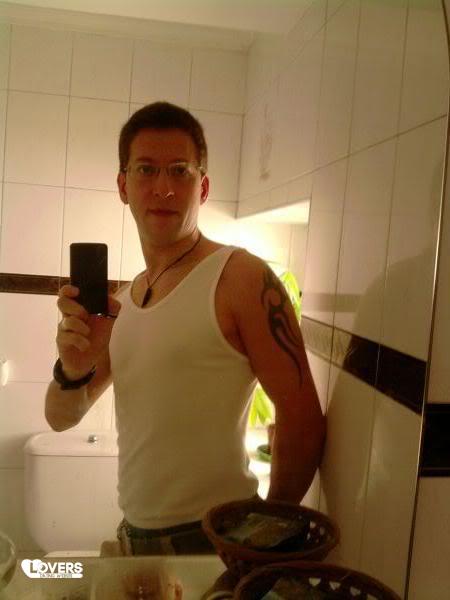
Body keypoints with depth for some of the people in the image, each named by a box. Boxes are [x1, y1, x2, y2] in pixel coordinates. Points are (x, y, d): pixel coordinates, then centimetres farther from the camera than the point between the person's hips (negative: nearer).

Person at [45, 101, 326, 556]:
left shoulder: (242, 279, -17)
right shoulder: (123, 299, 4)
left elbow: (302, 420, -18)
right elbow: (61, 419, 7)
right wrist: (73, 369, -15)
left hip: (213, 538, -6)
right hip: (133, 534, 7)